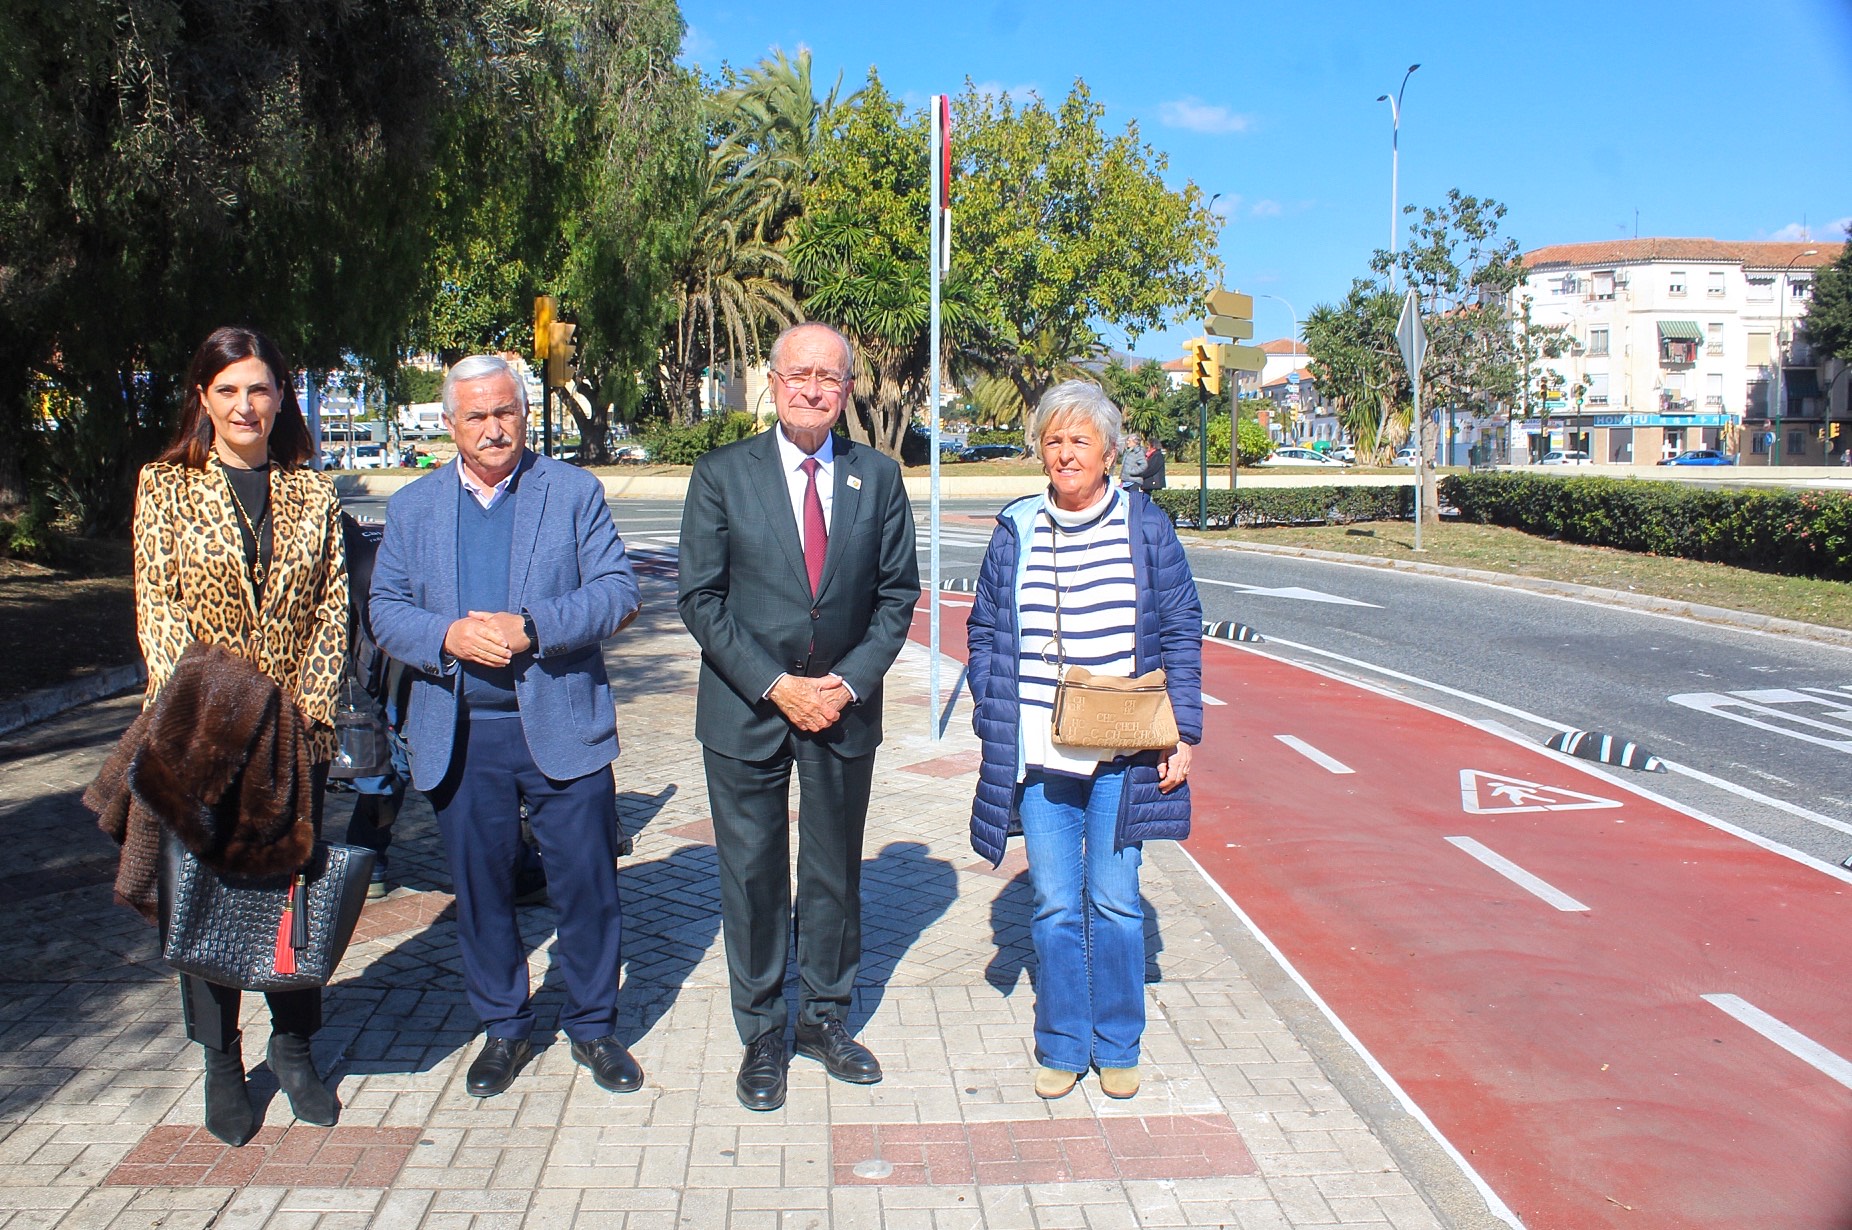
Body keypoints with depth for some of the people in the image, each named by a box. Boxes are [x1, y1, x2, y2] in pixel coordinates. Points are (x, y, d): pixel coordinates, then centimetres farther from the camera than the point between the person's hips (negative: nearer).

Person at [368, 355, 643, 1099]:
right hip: (460, 736, 2)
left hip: (561, 725, -2)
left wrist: (530, 627, -20)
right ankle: (503, 1028, 30)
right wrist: (448, 636, -15)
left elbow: (617, 593, -6)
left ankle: (593, 1027, 23)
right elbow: (385, 611, 5)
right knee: (480, 889, 12)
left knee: (586, 885, 4)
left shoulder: (575, 492, 2)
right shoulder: (412, 507, 10)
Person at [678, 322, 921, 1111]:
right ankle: (761, 1035, 23)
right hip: (746, 711, -2)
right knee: (752, 876, 7)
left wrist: (848, 682, -9)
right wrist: (774, 685, -14)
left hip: (845, 708, 2)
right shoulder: (722, 475, -4)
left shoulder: (878, 478, 2)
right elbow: (700, 599, -6)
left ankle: (825, 1017, 31)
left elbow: (897, 596, 3)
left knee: (835, 870, 13)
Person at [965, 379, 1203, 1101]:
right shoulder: (1015, 531, 4)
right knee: (1054, 905, 7)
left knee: (1114, 901, 7)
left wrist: (1183, 734, -2)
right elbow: (985, 634, 9)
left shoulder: (1146, 526, 1)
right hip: (1037, 752, 1)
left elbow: (1181, 633, 3)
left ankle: (1117, 1047, 25)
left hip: (1123, 755, -1)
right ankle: (1061, 1045, 24)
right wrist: (991, 725, 1)